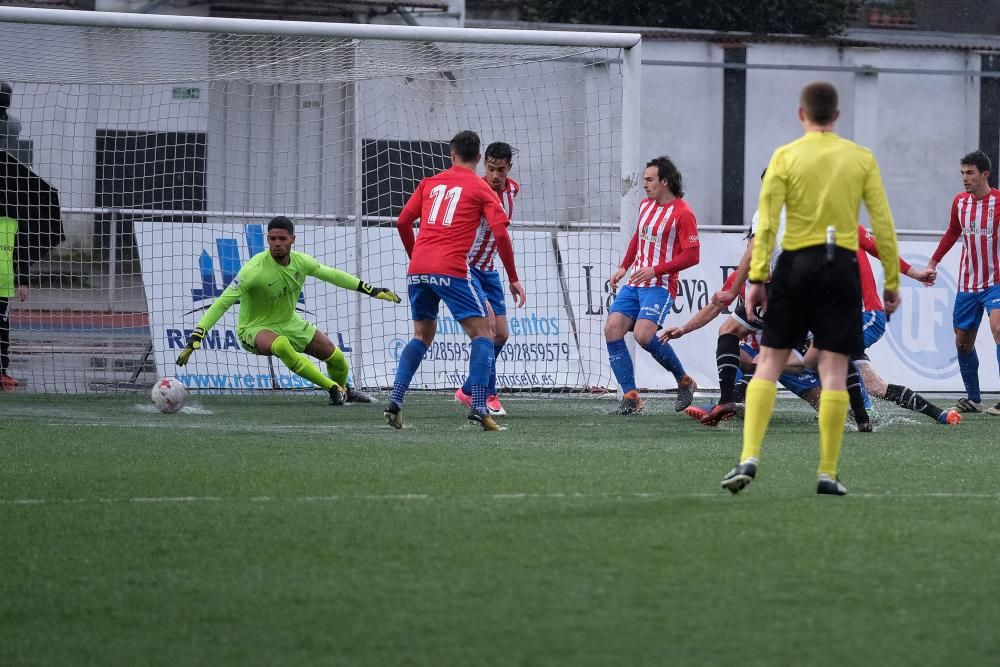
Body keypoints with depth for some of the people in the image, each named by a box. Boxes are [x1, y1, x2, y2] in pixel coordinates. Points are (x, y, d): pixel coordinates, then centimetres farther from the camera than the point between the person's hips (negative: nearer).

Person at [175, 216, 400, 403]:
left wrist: (373, 291, 11)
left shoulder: (301, 261, -12)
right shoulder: (254, 270, -31)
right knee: (281, 345, -39)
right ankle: (332, 388, -24)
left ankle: (343, 391, 42)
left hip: (289, 322, 6)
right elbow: (222, 303, -29)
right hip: (255, 329, -6)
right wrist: (195, 338, -37)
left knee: (337, 358, 5)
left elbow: (331, 274, 6)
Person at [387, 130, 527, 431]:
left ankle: (394, 402, 6)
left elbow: (403, 222, 15)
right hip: (451, 270, -5)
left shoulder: (430, 182, 17)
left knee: (422, 336, 20)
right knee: (482, 333, 2)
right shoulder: (481, 189, 5)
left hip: (417, 269, 5)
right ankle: (478, 408, -13)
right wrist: (513, 279, 2)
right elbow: (500, 234, -4)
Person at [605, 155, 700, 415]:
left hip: (660, 286, -8)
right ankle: (631, 397, -9)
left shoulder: (682, 213, -10)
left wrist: (655, 270, -20)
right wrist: (624, 267, 18)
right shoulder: (646, 205, 14)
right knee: (612, 329, -10)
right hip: (635, 284, 8)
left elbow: (692, 255, -14)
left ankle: (684, 381, -1)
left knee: (643, 334, -25)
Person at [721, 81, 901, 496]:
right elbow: (882, 223, 2)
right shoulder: (862, 159, 4)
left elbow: (766, 223, -7)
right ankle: (827, 474, 0)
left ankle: (750, 458, -6)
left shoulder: (785, 157, 0)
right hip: (843, 267, 1)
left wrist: (756, 277, -7)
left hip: (795, 264, -1)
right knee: (833, 370, 2)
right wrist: (892, 281, 7)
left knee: (769, 363, 7)